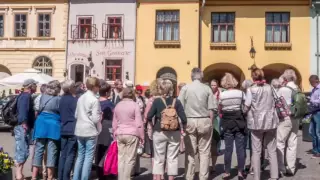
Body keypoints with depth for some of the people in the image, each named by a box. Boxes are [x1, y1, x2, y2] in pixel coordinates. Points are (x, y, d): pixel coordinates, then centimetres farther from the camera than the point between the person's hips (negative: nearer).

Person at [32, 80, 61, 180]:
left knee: (39, 150, 9)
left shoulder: (43, 97, 8)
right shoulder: (58, 99, -8)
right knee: (51, 151, 1)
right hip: (53, 126, -5)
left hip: (41, 124, 5)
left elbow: (39, 110, 17)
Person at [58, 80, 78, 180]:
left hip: (63, 130, 7)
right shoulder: (75, 100, -11)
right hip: (73, 130, -7)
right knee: (70, 155, -3)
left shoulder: (62, 99, 10)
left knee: (63, 155, 10)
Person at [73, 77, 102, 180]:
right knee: (89, 157, 0)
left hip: (79, 131, 7)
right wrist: (100, 117, 3)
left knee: (80, 155, 15)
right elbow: (95, 118, -17)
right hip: (90, 131, -7)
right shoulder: (94, 100, -13)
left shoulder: (80, 98, 9)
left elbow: (76, 115, 14)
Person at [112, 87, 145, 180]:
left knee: (121, 158, 10)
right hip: (132, 134, -5)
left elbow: (114, 123, 13)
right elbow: (139, 123, -10)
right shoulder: (135, 105, -6)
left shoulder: (118, 105, 9)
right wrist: (142, 137, -3)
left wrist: (115, 135, 22)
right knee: (130, 159, 0)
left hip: (119, 134, 5)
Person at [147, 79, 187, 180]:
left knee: (159, 159, 9)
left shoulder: (157, 101, -6)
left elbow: (149, 117, -10)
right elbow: (183, 119, -10)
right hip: (174, 133, 1)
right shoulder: (176, 102, -3)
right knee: (172, 158, 9)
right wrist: (182, 125, 10)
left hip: (159, 132, 0)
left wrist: (153, 124, 10)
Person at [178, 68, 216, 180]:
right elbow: (211, 109, -2)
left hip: (189, 121, 0)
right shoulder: (207, 89, -1)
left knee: (190, 152, 6)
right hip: (204, 121, 0)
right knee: (204, 152, 7)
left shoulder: (185, 88, -1)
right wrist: (210, 123, 8)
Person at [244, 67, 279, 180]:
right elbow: (273, 103, 10)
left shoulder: (251, 89, -6)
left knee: (256, 151, 3)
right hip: (270, 121, 3)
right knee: (272, 151, 10)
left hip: (256, 123, -3)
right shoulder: (269, 87, 5)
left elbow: (246, 107, -8)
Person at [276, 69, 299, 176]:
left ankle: (280, 169, 2)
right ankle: (291, 169, 15)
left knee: (280, 144, 1)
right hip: (295, 119, 6)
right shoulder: (298, 90, 5)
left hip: (285, 118, -6)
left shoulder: (282, 90, -12)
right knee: (292, 144, 9)